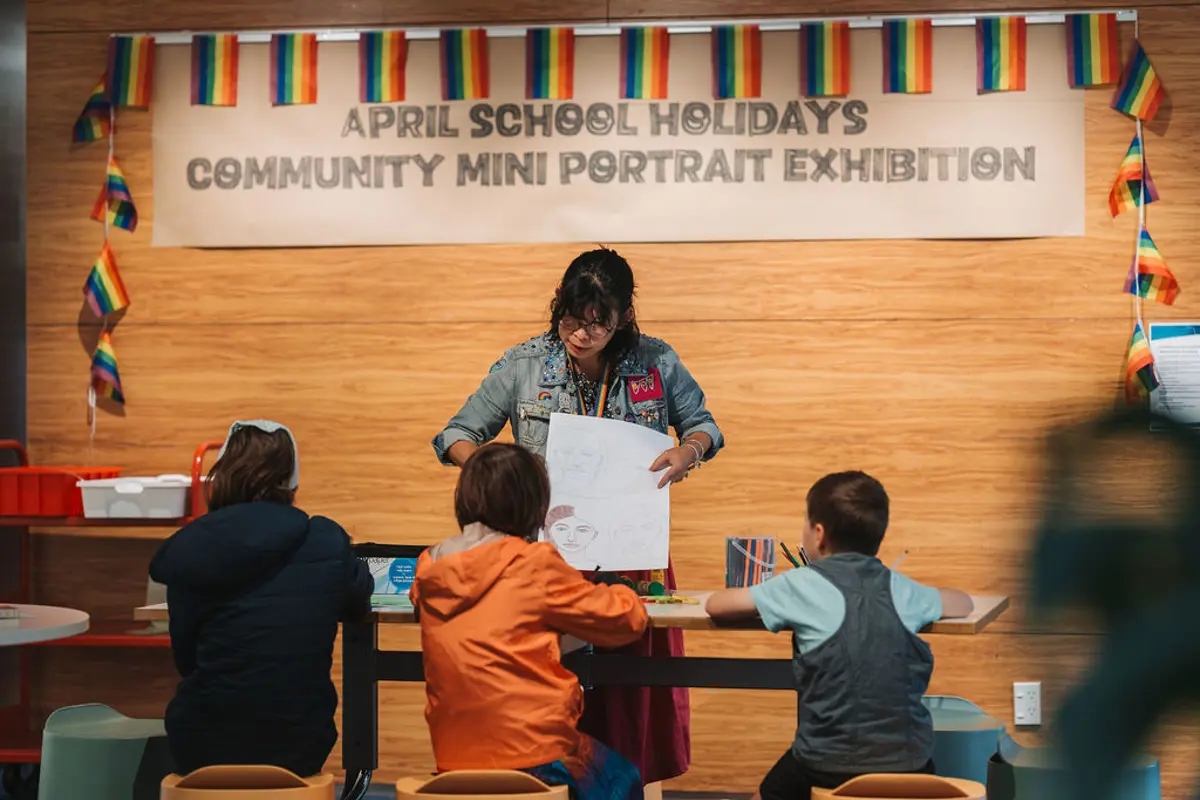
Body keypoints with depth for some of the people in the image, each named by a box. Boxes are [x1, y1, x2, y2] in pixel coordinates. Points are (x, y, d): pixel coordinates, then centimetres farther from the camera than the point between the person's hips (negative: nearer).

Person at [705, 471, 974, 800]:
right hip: (910, 764, 3)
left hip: (830, 767, -3)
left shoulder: (803, 586, -3)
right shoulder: (900, 589, 6)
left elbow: (715, 605, 5)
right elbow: (962, 603, 25)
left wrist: (781, 608, 21)